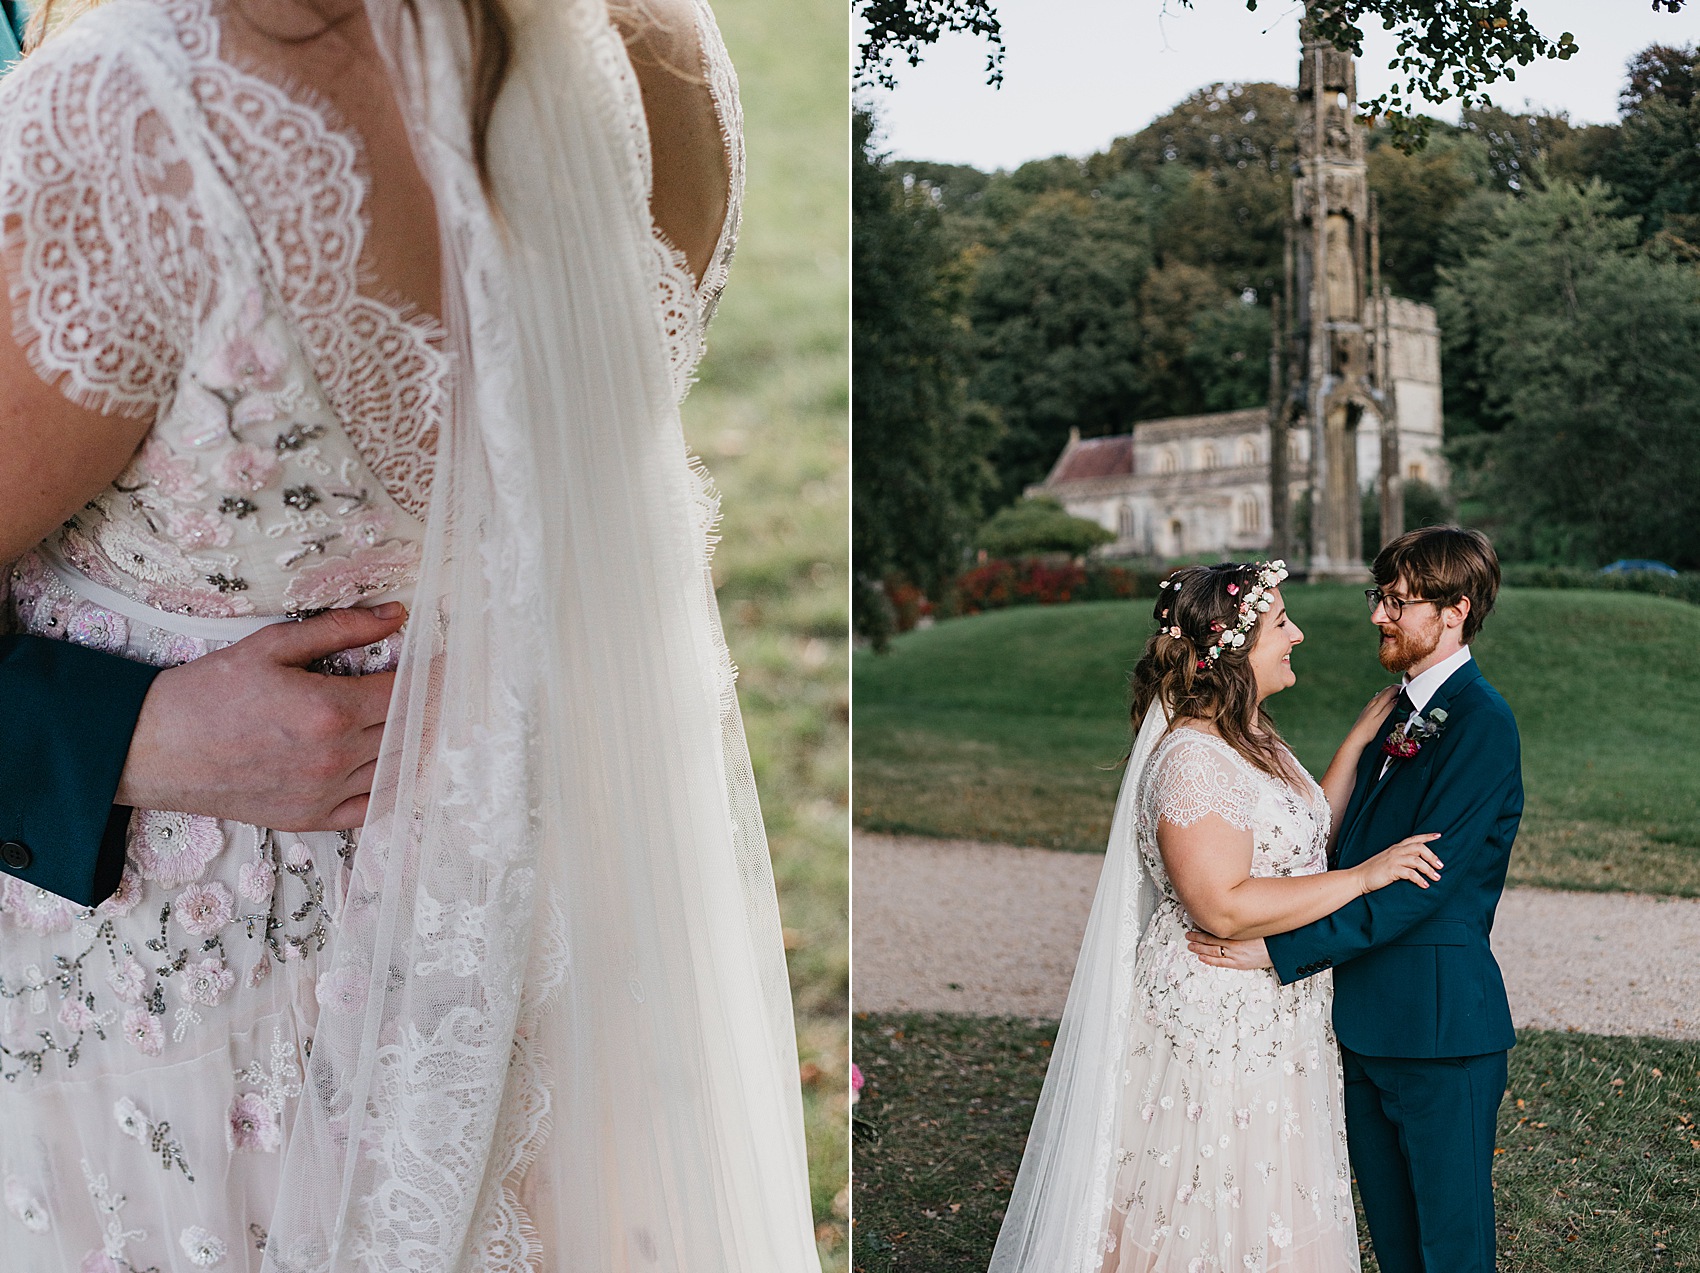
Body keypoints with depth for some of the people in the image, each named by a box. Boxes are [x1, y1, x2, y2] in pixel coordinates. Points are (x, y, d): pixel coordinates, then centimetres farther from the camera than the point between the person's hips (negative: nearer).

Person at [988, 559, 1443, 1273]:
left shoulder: (1253, 741, 9)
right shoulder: (1193, 759, -22)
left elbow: (1301, 841, 18)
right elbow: (1224, 907, -28)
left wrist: (1359, 740, 14)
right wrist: (1365, 876, -24)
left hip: (1276, 1020, 10)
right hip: (1218, 1025, -10)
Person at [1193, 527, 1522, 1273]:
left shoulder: (1480, 722, -16)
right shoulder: (1399, 712, 12)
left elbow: (1420, 883, -22)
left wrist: (1280, 949, -23)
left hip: (1439, 1023, -8)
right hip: (1367, 1021, 8)